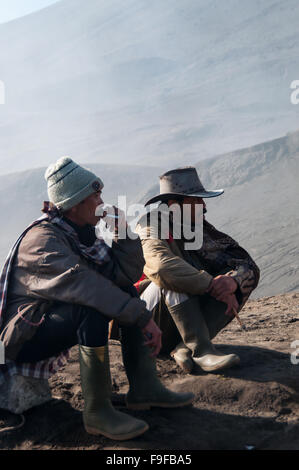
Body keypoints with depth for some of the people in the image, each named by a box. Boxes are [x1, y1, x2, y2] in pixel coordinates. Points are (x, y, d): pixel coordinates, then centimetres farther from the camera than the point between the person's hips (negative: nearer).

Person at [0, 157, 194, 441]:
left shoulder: (82, 233, 4)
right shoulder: (42, 240, -23)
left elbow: (127, 273, 1)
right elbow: (83, 284, -36)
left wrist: (122, 233, -12)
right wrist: (143, 318, -37)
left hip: (55, 318, 9)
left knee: (127, 292, 2)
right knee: (95, 306, -33)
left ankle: (143, 388, -2)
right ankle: (97, 412, -22)